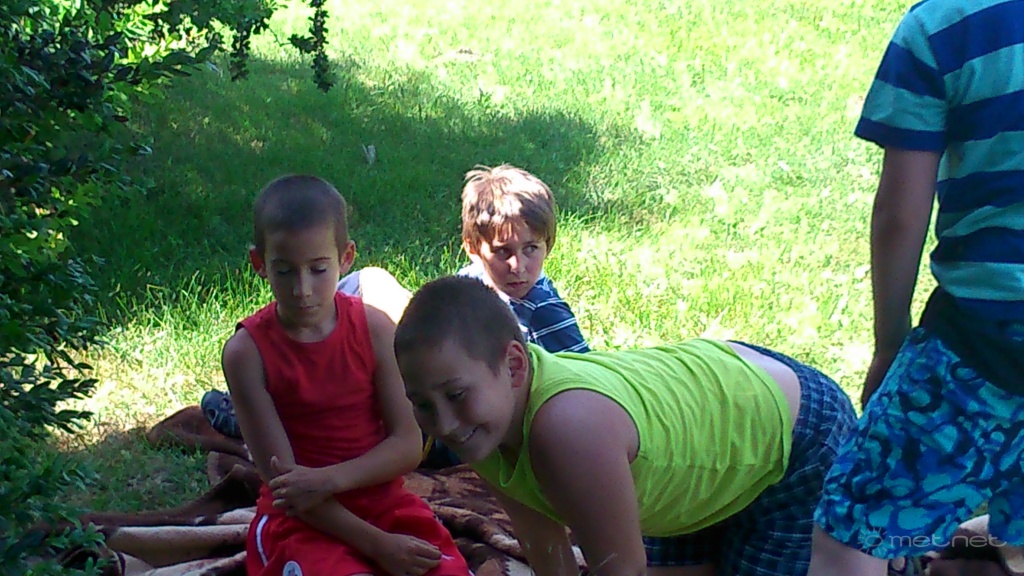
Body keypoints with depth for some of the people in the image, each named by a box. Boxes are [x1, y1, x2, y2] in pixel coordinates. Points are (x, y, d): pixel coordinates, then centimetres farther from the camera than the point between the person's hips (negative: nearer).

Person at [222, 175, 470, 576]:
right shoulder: (247, 350, -12)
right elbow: (281, 475, -14)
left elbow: (408, 444, -6)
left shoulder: (374, 328, -4)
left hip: (382, 502, 3)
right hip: (299, 517, -3)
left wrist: (329, 479, -22)